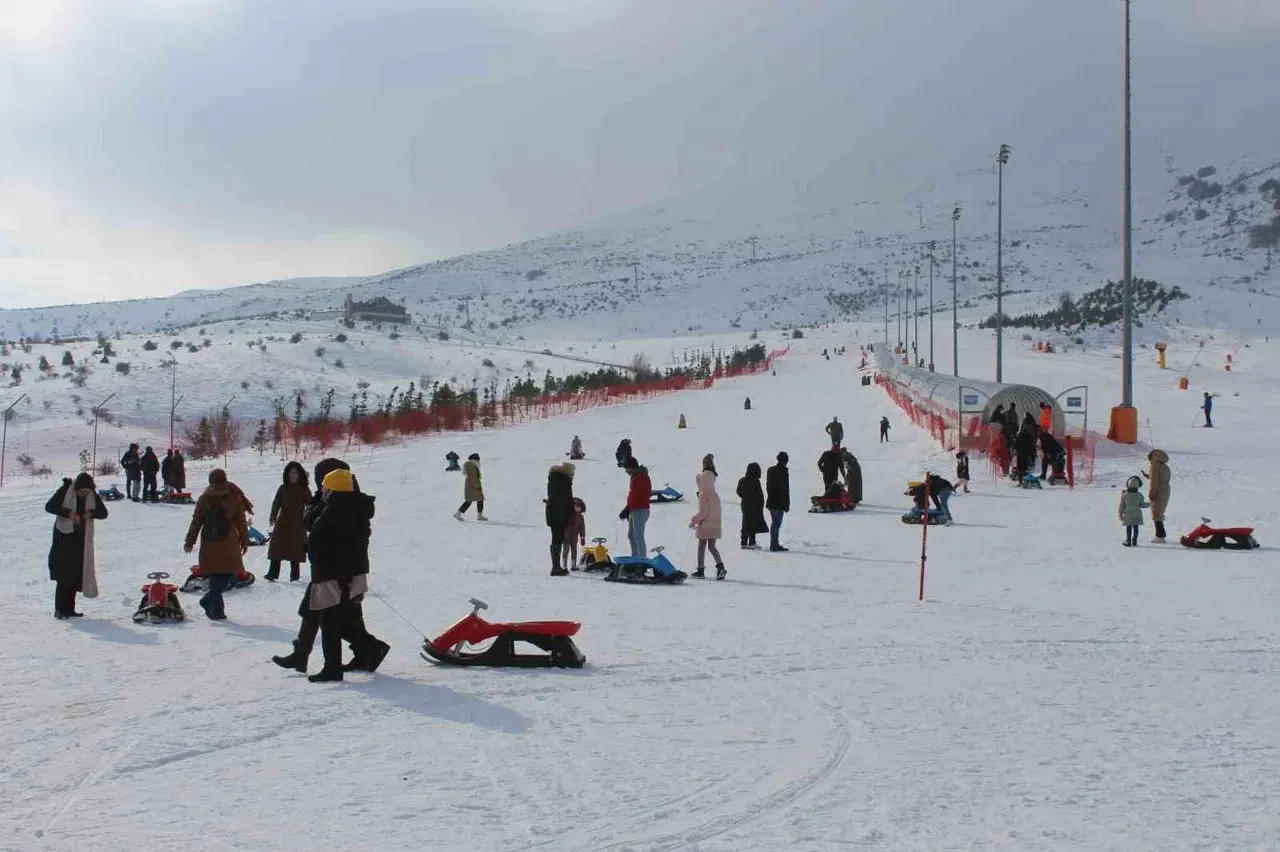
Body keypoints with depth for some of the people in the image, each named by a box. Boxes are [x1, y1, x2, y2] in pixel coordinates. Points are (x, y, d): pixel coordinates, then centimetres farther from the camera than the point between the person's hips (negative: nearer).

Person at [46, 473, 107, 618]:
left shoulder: (92, 495, 2)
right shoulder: (65, 491, -10)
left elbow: (103, 513, 5)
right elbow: (49, 506, -14)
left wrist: (91, 513, -16)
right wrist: (69, 513, -24)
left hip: (82, 539, 5)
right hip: (64, 536, -4)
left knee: (77, 573, 3)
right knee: (64, 574, -9)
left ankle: (69, 609, 10)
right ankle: (60, 609, -6)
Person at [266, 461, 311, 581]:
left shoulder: (304, 489, 1)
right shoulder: (283, 488, 3)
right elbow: (276, 503, 0)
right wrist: (273, 518, -13)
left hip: (298, 524, -1)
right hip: (283, 522, 1)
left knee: (295, 550, 2)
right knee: (277, 548, -2)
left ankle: (294, 574, 11)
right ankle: (273, 573, 0)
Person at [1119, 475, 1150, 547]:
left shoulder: (1124, 495, -6)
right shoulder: (1139, 496, -7)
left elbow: (1122, 506, -2)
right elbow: (1142, 505, -2)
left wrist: (1120, 514, 7)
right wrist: (1149, 504, 16)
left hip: (1128, 516, -1)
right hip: (1137, 515, 1)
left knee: (1128, 528, 4)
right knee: (1135, 527, 8)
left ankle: (1128, 541, 3)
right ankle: (1134, 542, 8)